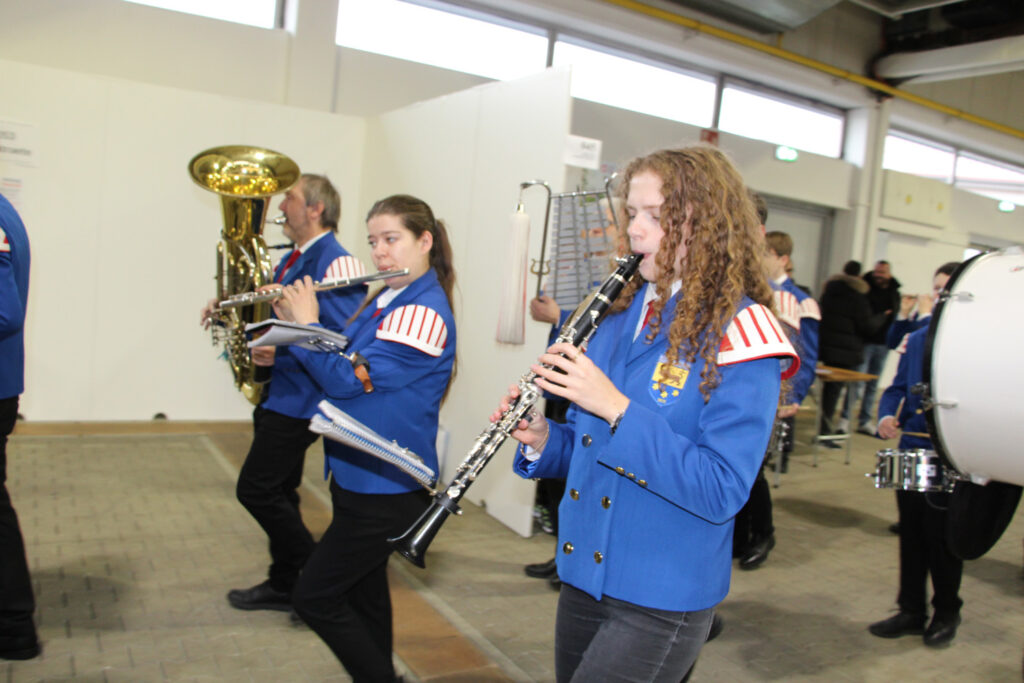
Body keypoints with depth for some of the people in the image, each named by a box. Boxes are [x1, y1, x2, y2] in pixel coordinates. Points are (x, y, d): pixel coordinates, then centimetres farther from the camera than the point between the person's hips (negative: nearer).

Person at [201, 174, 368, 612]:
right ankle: (283, 584, 30)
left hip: (300, 400, -10)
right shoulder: (292, 260, 15)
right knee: (277, 492, 16)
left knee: (256, 489, -7)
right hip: (277, 396, 10)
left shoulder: (335, 262, -17)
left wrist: (283, 353, -28)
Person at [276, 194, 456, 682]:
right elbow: (339, 363, 15)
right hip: (356, 476, 9)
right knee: (364, 593, 21)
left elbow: (348, 379, -25)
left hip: (387, 489, -9)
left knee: (314, 597, -2)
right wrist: (292, 319, 3)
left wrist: (307, 323, -12)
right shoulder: (382, 301, 9)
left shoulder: (425, 312, -21)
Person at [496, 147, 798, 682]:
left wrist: (618, 408, -27)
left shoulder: (739, 335, -16)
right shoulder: (624, 311, 5)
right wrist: (542, 441, -8)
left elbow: (721, 492, -23)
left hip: (661, 600, -6)